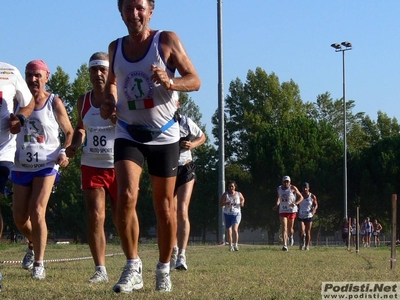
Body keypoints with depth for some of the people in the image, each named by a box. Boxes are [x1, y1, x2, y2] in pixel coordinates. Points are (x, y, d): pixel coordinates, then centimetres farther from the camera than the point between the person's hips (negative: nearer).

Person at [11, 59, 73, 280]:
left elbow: (69, 132, 3)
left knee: (37, 213, -14)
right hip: (21, 166, 4)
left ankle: (39, 264, -3)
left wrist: (65, 152, -12)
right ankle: (34, 245, 38)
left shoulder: (54, 103, -2)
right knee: (19, 218, 6)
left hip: (46, 165, -4)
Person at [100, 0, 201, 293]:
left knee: (164, 207, 6)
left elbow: (195, 81, -7)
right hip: (128, 134, 2)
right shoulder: (116, 48, 5)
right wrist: (109, 101, 2)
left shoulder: (167, 40, -5)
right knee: (126, 196, -19)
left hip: (164, 135, -2)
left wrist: (169, 82, -26)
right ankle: (133, 267, -8)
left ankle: (164, 269, 23)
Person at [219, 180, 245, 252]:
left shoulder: (239, 194, 1)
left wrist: (242, 203, 0)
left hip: (236, 214, -1)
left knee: (235, 229, -22)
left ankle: (235, 244, -17)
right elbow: (220, 204, -5)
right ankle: (230, 246, 20)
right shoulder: (225, 195, -3)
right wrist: (226, 203, -24)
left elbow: (242, 199, 22)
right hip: (227, 214, 1)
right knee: (228, 231, 6)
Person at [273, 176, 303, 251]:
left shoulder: (293, 188, -5)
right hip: (282, 211, 2)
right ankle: (285, 245, -19)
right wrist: (277, 205, 6)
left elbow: (301, 197, 1)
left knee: (290, 228, 9)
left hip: (292, 210, -2)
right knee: (284, 228, -13)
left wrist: (295, 203, -17)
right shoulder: (279, 188, 8)